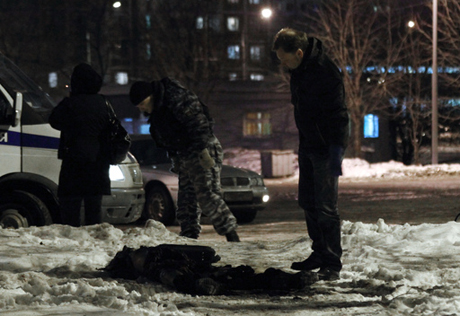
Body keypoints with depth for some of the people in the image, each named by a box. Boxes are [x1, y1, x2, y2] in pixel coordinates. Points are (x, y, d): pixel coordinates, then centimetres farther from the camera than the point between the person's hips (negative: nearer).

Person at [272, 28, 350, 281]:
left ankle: (332, 264, -3)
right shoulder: (299, 70, 4)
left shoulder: (325, 73, -24)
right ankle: (320, 254, 23)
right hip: (308, 146, 9)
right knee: (308, 203, 13)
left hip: (326, 148, -9)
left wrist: (336, 154, -26)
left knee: (326, 207, -9)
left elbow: (337, 116, -23)